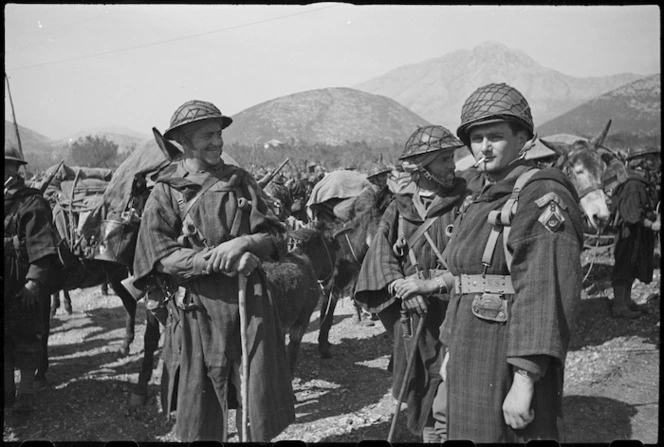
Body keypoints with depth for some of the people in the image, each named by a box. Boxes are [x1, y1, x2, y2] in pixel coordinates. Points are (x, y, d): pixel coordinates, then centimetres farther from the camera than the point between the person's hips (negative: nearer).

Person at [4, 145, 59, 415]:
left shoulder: (31, 204, -11)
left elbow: (42, 250, -17)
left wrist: (33, 282, -23)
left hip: (23, 289, -6)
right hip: (6, 288, 6)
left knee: (27, 340, 4)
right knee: (4, 341, 15)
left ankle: (26, 393, 16)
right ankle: (8, 390, 28)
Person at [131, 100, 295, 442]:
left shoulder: (240, 180, 8)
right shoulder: (166, 192, 0)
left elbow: (276, 237, 5)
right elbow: (161, 256, -10)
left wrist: (244, 242, -15)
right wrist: (219, 260, -19)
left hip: (250, 305, 2)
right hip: (197, 311, -2)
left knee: (260, 408, 8)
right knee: (198, 421, 8)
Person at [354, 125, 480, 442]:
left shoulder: (465, 203, -2)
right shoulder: (400, 209, 8)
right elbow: (380, 253, 0)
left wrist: (431, 283, -19)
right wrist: (400, 285, -17)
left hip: (452, 315, -3)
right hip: (409, 317, 3)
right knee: (417, 394, 14)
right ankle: (425, 432, 32)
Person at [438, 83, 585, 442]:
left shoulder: (543, 197, -14)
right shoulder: (480, 202, 13)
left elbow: (546, 295, -22)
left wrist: (524, 380, -26)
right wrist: (451, 351, 19)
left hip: (511, 362, -8)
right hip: (470, 362, 8)